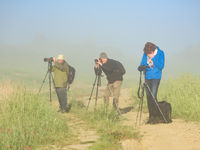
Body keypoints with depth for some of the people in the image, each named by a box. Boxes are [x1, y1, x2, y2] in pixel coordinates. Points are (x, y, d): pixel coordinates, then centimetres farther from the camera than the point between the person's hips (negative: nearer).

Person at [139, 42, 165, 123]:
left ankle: (154, 116, -6)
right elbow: (142, 64, 8)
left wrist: (153, 59, -20)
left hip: (156, 77, -4)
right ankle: (150, 116, 13)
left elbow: (161, 66, -11)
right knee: (148, 97, 5)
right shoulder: (145, 54, 4)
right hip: (147, 77, 4)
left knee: (153, 96, -13)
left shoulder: (160, 53, -7)